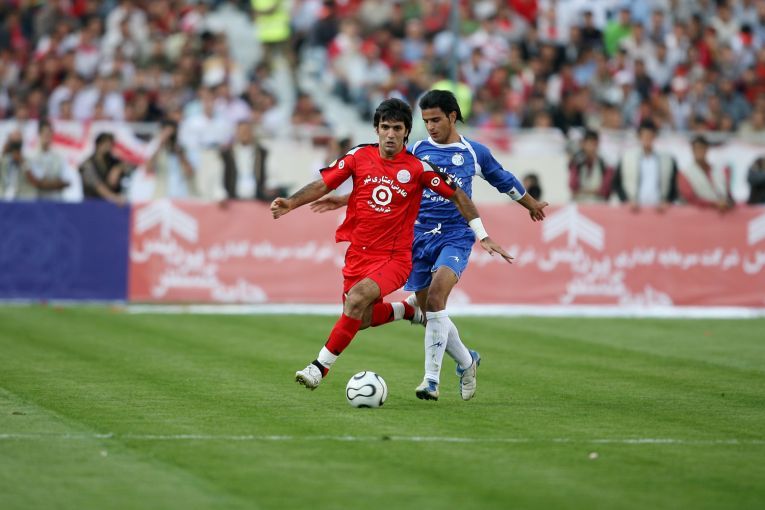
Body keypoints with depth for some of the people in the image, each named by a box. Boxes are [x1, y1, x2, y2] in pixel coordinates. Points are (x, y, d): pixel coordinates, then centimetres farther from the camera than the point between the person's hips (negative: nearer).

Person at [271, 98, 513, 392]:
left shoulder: (418, 167, -7)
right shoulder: (359, 156, 0)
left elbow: (457, 196, 2)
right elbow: (323, 184, 3)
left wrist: (482, 236, 1)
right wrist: (291, 203, -14)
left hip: (394, 257, -5)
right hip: (358, 254, 5)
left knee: (357, 298, -29)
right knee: (363, 318, 12)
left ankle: (320, 367, -23)